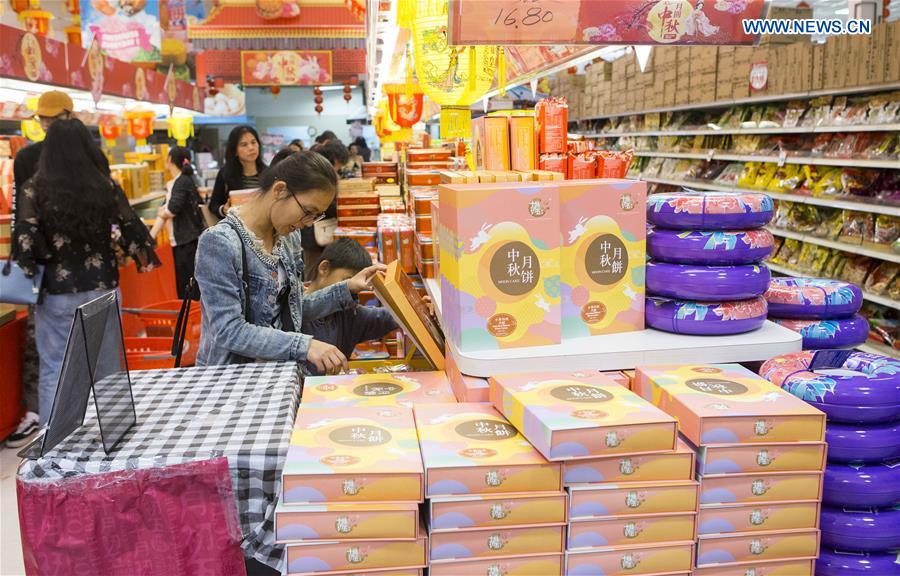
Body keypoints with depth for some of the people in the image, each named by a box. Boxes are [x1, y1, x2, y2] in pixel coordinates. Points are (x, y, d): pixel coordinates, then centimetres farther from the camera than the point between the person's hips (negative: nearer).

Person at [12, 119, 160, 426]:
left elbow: (26, 240, -12)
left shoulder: (35, 188, -8)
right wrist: (144, 257, 19)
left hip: (57, 293, -2)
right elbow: (132, 231, 2)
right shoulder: (107, 186, -4)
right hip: (102, 289, 2)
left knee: (54, 370, 8)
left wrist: (30, 274, 3)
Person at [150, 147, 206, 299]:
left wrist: (162, 213, 2)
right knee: (182, 285, 13)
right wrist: (149, 239, 10)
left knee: (190, 286, -6)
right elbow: (164, 212, 14)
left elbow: (172, 210, -21)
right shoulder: (170, 185, 15)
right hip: (179, 243, 9)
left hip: (190, 242, -9)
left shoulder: (183, 181, -12)